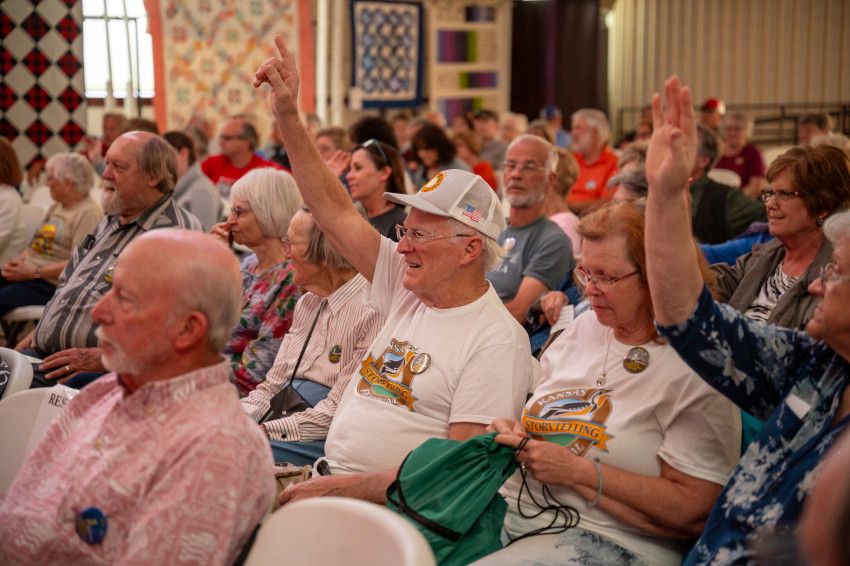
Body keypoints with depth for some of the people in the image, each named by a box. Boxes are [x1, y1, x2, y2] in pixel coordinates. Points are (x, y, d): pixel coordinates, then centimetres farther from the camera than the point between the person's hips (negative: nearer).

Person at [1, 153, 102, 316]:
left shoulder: (88, 213, -11)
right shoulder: (56, 208, 22)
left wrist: (34, 273, -19)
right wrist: (19, 260, 1)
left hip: (52, 284, -9)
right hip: (26, 273, 9)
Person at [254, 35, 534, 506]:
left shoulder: (497, 340, -11)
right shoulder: (406, 289, 11)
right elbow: (334, 212, 14)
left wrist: (349, 487, -20)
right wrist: (287, 115, 9)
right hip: (331, 478, 8)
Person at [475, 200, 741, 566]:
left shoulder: (697, 368, -11)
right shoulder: (585, 327, 13)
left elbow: (694, 511, -17)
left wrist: (576, 471, -15)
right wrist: (513, 433, 0)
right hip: (512, 509, 7)